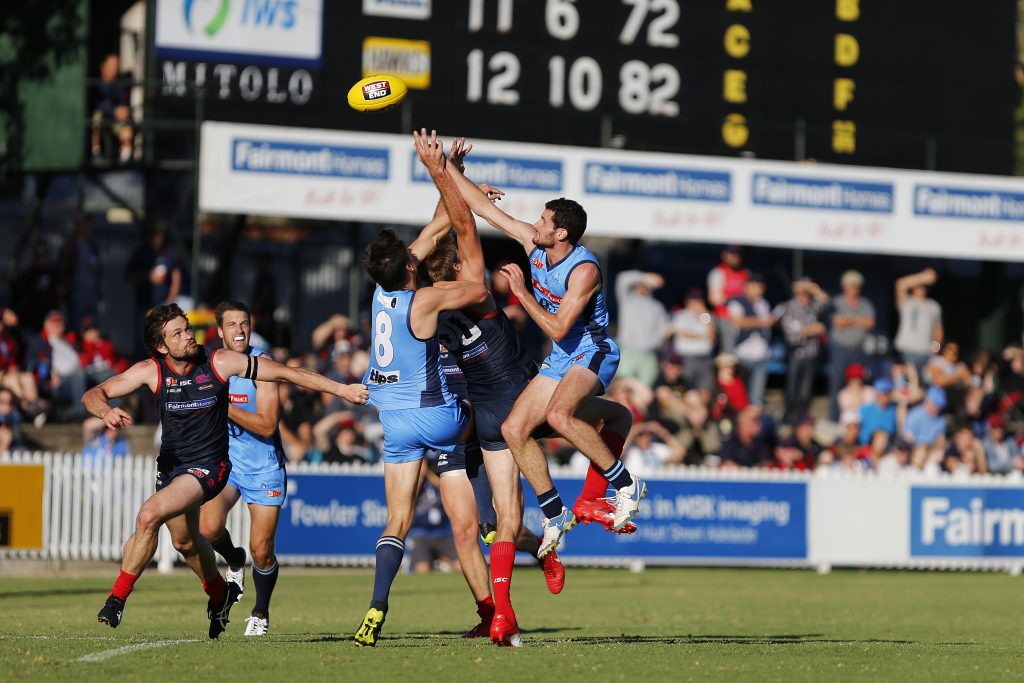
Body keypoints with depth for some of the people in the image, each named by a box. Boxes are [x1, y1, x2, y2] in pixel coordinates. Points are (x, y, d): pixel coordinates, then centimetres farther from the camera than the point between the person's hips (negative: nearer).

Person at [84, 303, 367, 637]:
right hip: (170, 465, 5)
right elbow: (93, 395, -9)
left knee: (148, 515, -26)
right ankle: (220, 593, 53)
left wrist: (340, 389, -9)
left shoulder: (220, 362, -16)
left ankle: (118, 597, -13)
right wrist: (106, 412, -34)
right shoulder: (151, 371, -10)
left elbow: (285, 373, -9)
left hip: (208, 466, -5)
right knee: (184, 540, 23)